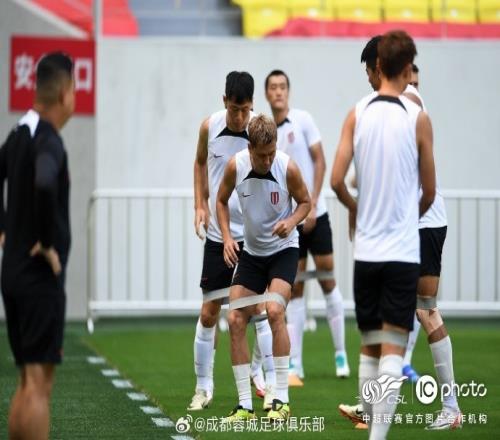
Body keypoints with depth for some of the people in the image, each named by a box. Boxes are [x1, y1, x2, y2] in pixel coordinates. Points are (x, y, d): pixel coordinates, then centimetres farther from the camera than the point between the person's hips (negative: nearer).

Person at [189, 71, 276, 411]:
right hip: (217, 235, 3)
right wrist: (200, 205, 6)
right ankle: (203, 386, 19)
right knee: (209, 312, 7)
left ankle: (273, 385, -5)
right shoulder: (209, 127, -2)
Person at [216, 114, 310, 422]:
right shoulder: (235, 166, -14)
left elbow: (305, 201, -2)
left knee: (274, 310, -25)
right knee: (236, 320, -5)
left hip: (284, 250, -4)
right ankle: (245, 405, 4)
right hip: (250, 252, 4)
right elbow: (222, 201, 5)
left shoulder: (288, 168, -20)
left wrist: (292, 221, -22)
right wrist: (227, 237, -9)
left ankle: (282, 400, -18)